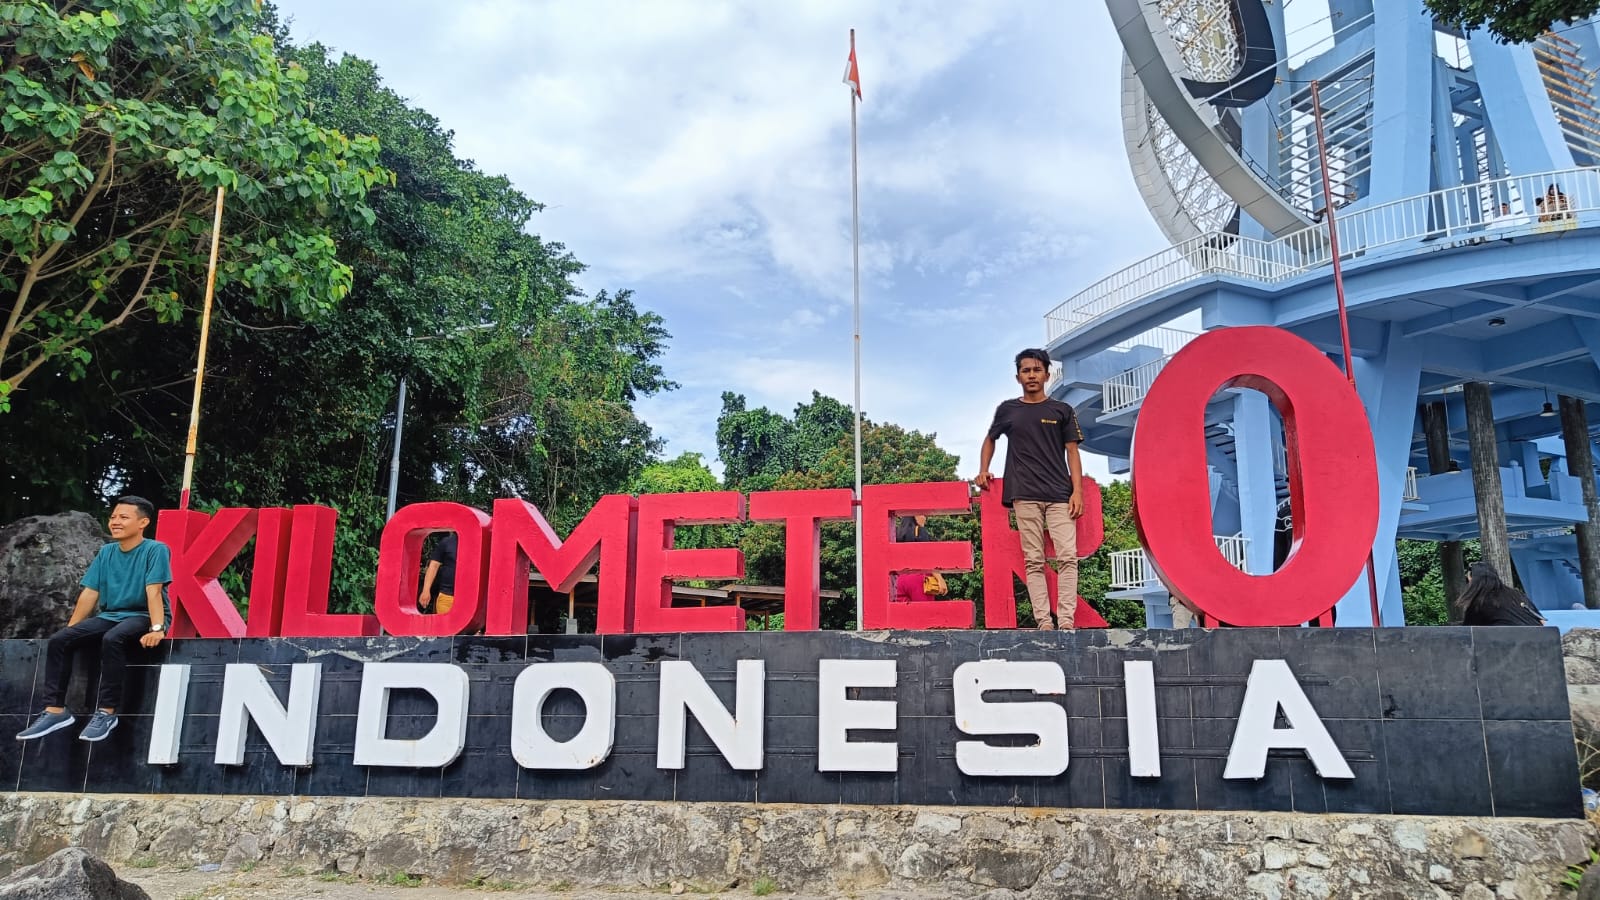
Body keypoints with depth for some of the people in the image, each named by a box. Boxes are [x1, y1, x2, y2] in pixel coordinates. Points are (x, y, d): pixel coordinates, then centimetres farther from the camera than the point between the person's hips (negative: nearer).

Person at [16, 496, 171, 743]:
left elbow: (153, 591, -18)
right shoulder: (106, 552, 12)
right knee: (58, 640, -14)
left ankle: (107, 711, -28)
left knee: (112, 639, -36)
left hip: (143, 616, -7)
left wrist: (156, 628, -27)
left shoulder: (155, 550, -7)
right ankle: (55, 709, -12)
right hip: (109, 616, 7)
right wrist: (70, 629, 7)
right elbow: (89, 593, 12)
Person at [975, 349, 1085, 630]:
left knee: (1068, 557, -10)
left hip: (1060, 495, 0)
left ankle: (1066, 621, -9)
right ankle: (1044, 622, -2)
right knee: (1034, 561, -2)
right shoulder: (1007, 410, 12)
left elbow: (1072, 452, 6)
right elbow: (990, 439, 28)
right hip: (1024, 496, 1)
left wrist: (1077, 491, -4)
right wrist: (983, 470, 15)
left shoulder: (1062, 411, 9)